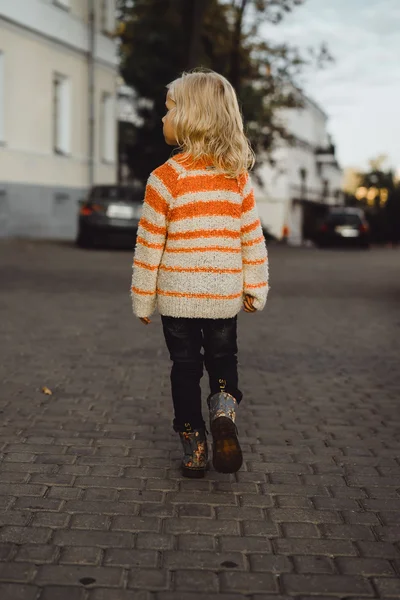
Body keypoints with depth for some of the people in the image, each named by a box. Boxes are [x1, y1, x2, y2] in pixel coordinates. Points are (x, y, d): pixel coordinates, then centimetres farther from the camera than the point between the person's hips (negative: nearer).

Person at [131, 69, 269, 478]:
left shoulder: (166, 177, -12)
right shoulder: (239, 176, -2)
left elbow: (150, 244, -9)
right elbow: (252, 238, 1)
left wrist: (142, 300, 1)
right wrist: (256, 290, 11)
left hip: (176, 295, -2)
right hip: (225, 294, 2)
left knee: (185, 366, 12)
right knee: (223, 358, 20)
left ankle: (194, 445, 14)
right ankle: (224, 406, -7)